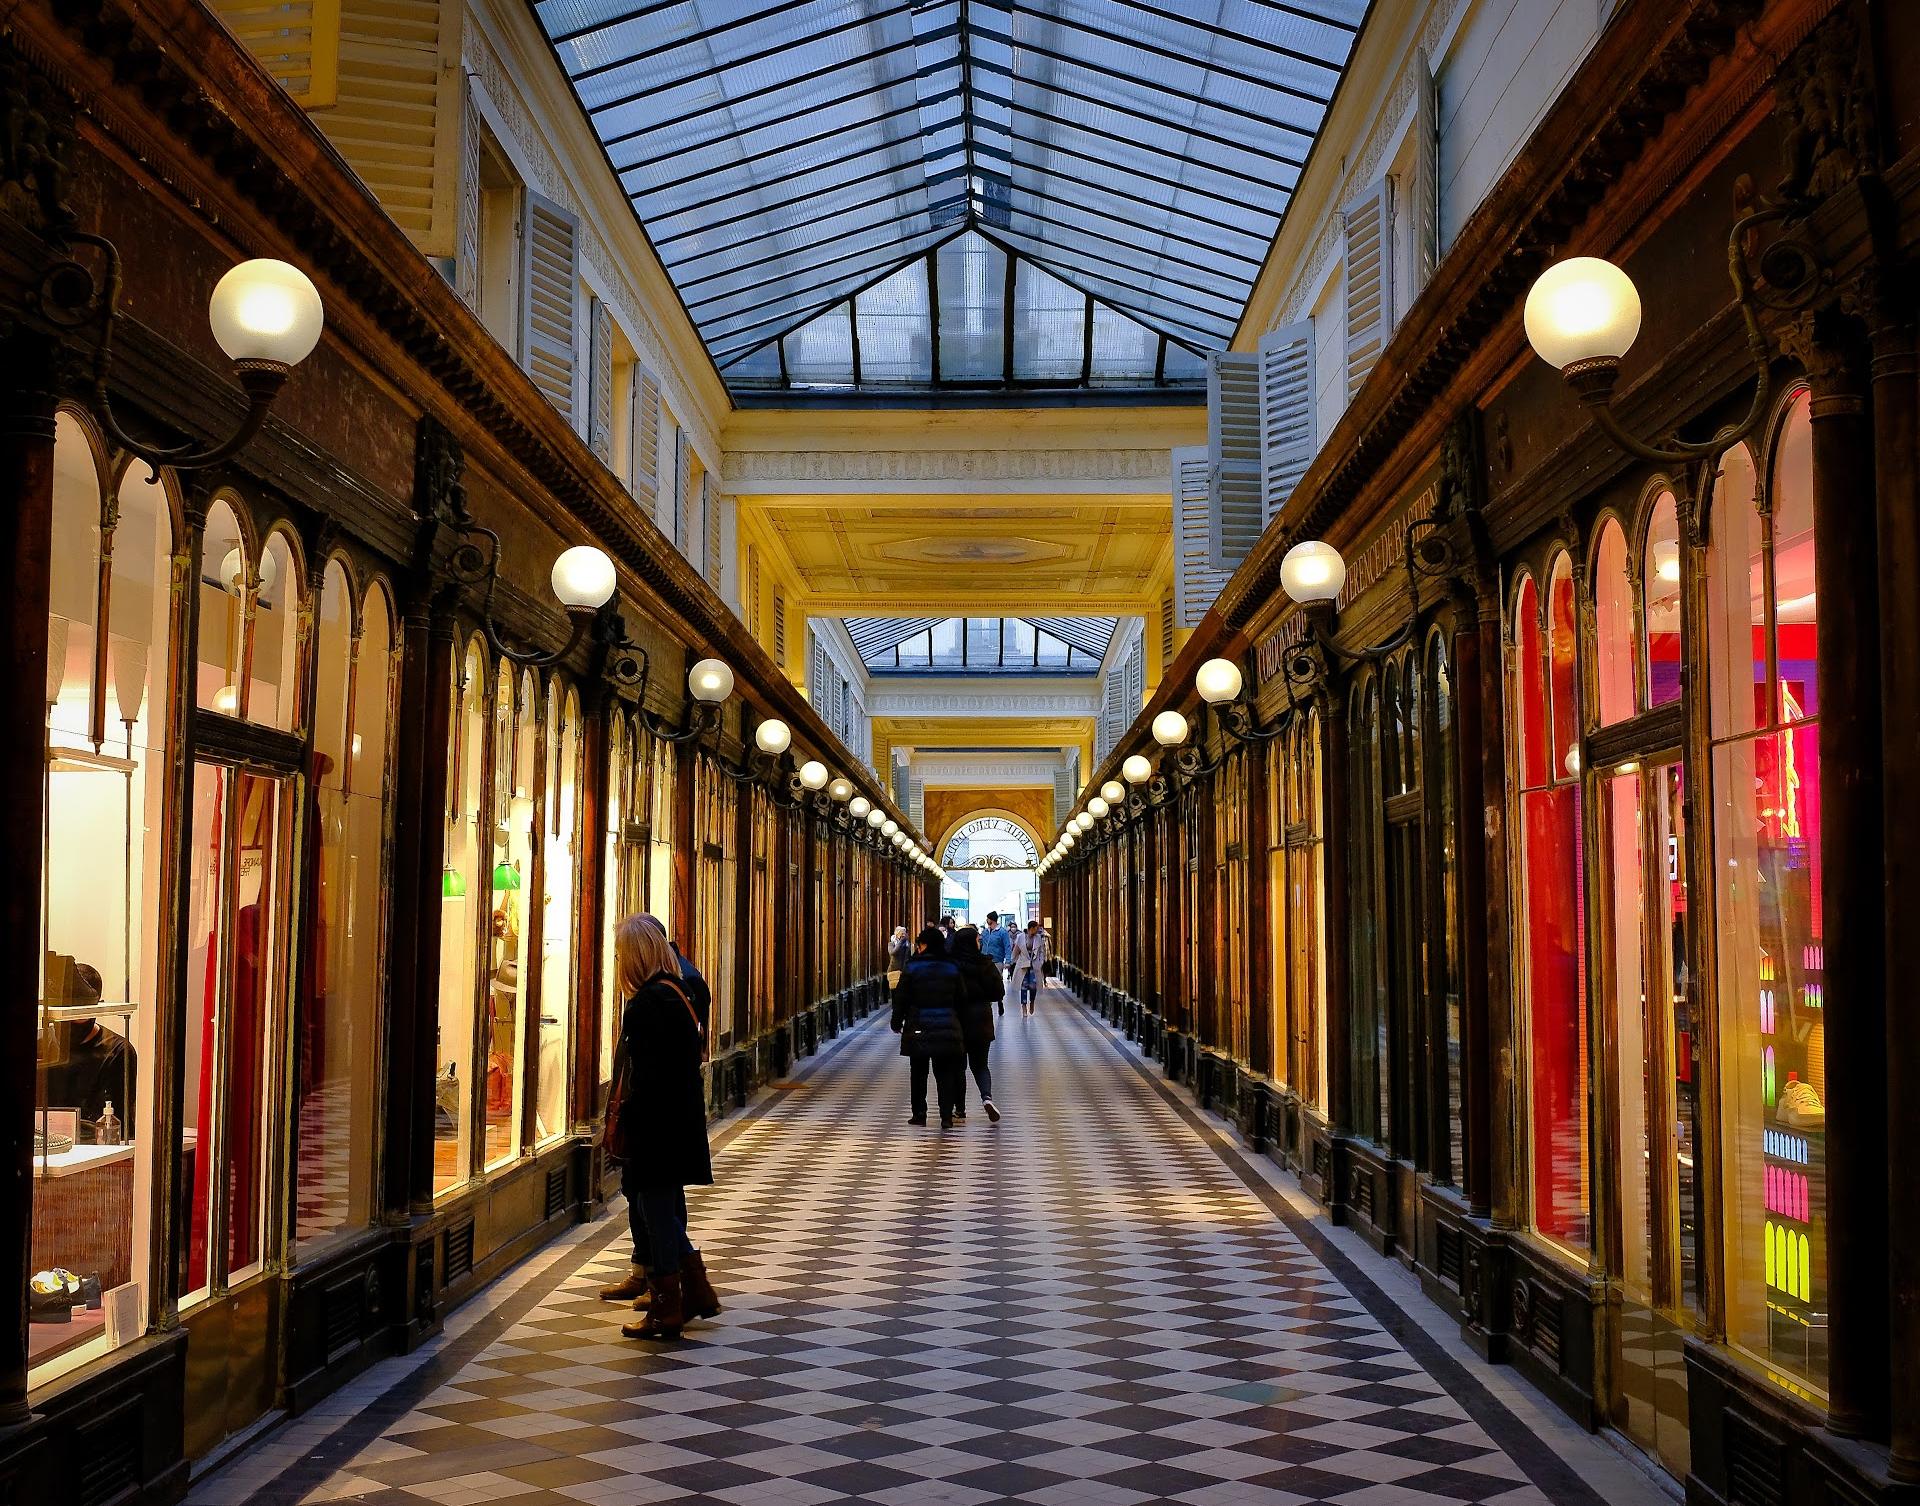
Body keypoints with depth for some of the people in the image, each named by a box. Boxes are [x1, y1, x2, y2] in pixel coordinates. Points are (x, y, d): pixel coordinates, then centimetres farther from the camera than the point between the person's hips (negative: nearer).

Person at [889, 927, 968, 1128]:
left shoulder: (913, 968, -8)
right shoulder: (952, 969, 1)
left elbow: (901, 998, -5)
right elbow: (961, 999, 7)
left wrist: (897, 1022, 9)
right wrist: (955, 1020, 19)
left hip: (919, 1028, -2)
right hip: (947, 1028, 2)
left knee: (919, 1072, 12)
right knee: (945, 1073, 5)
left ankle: (919, 1114, 16)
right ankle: (946, 1116, -3)